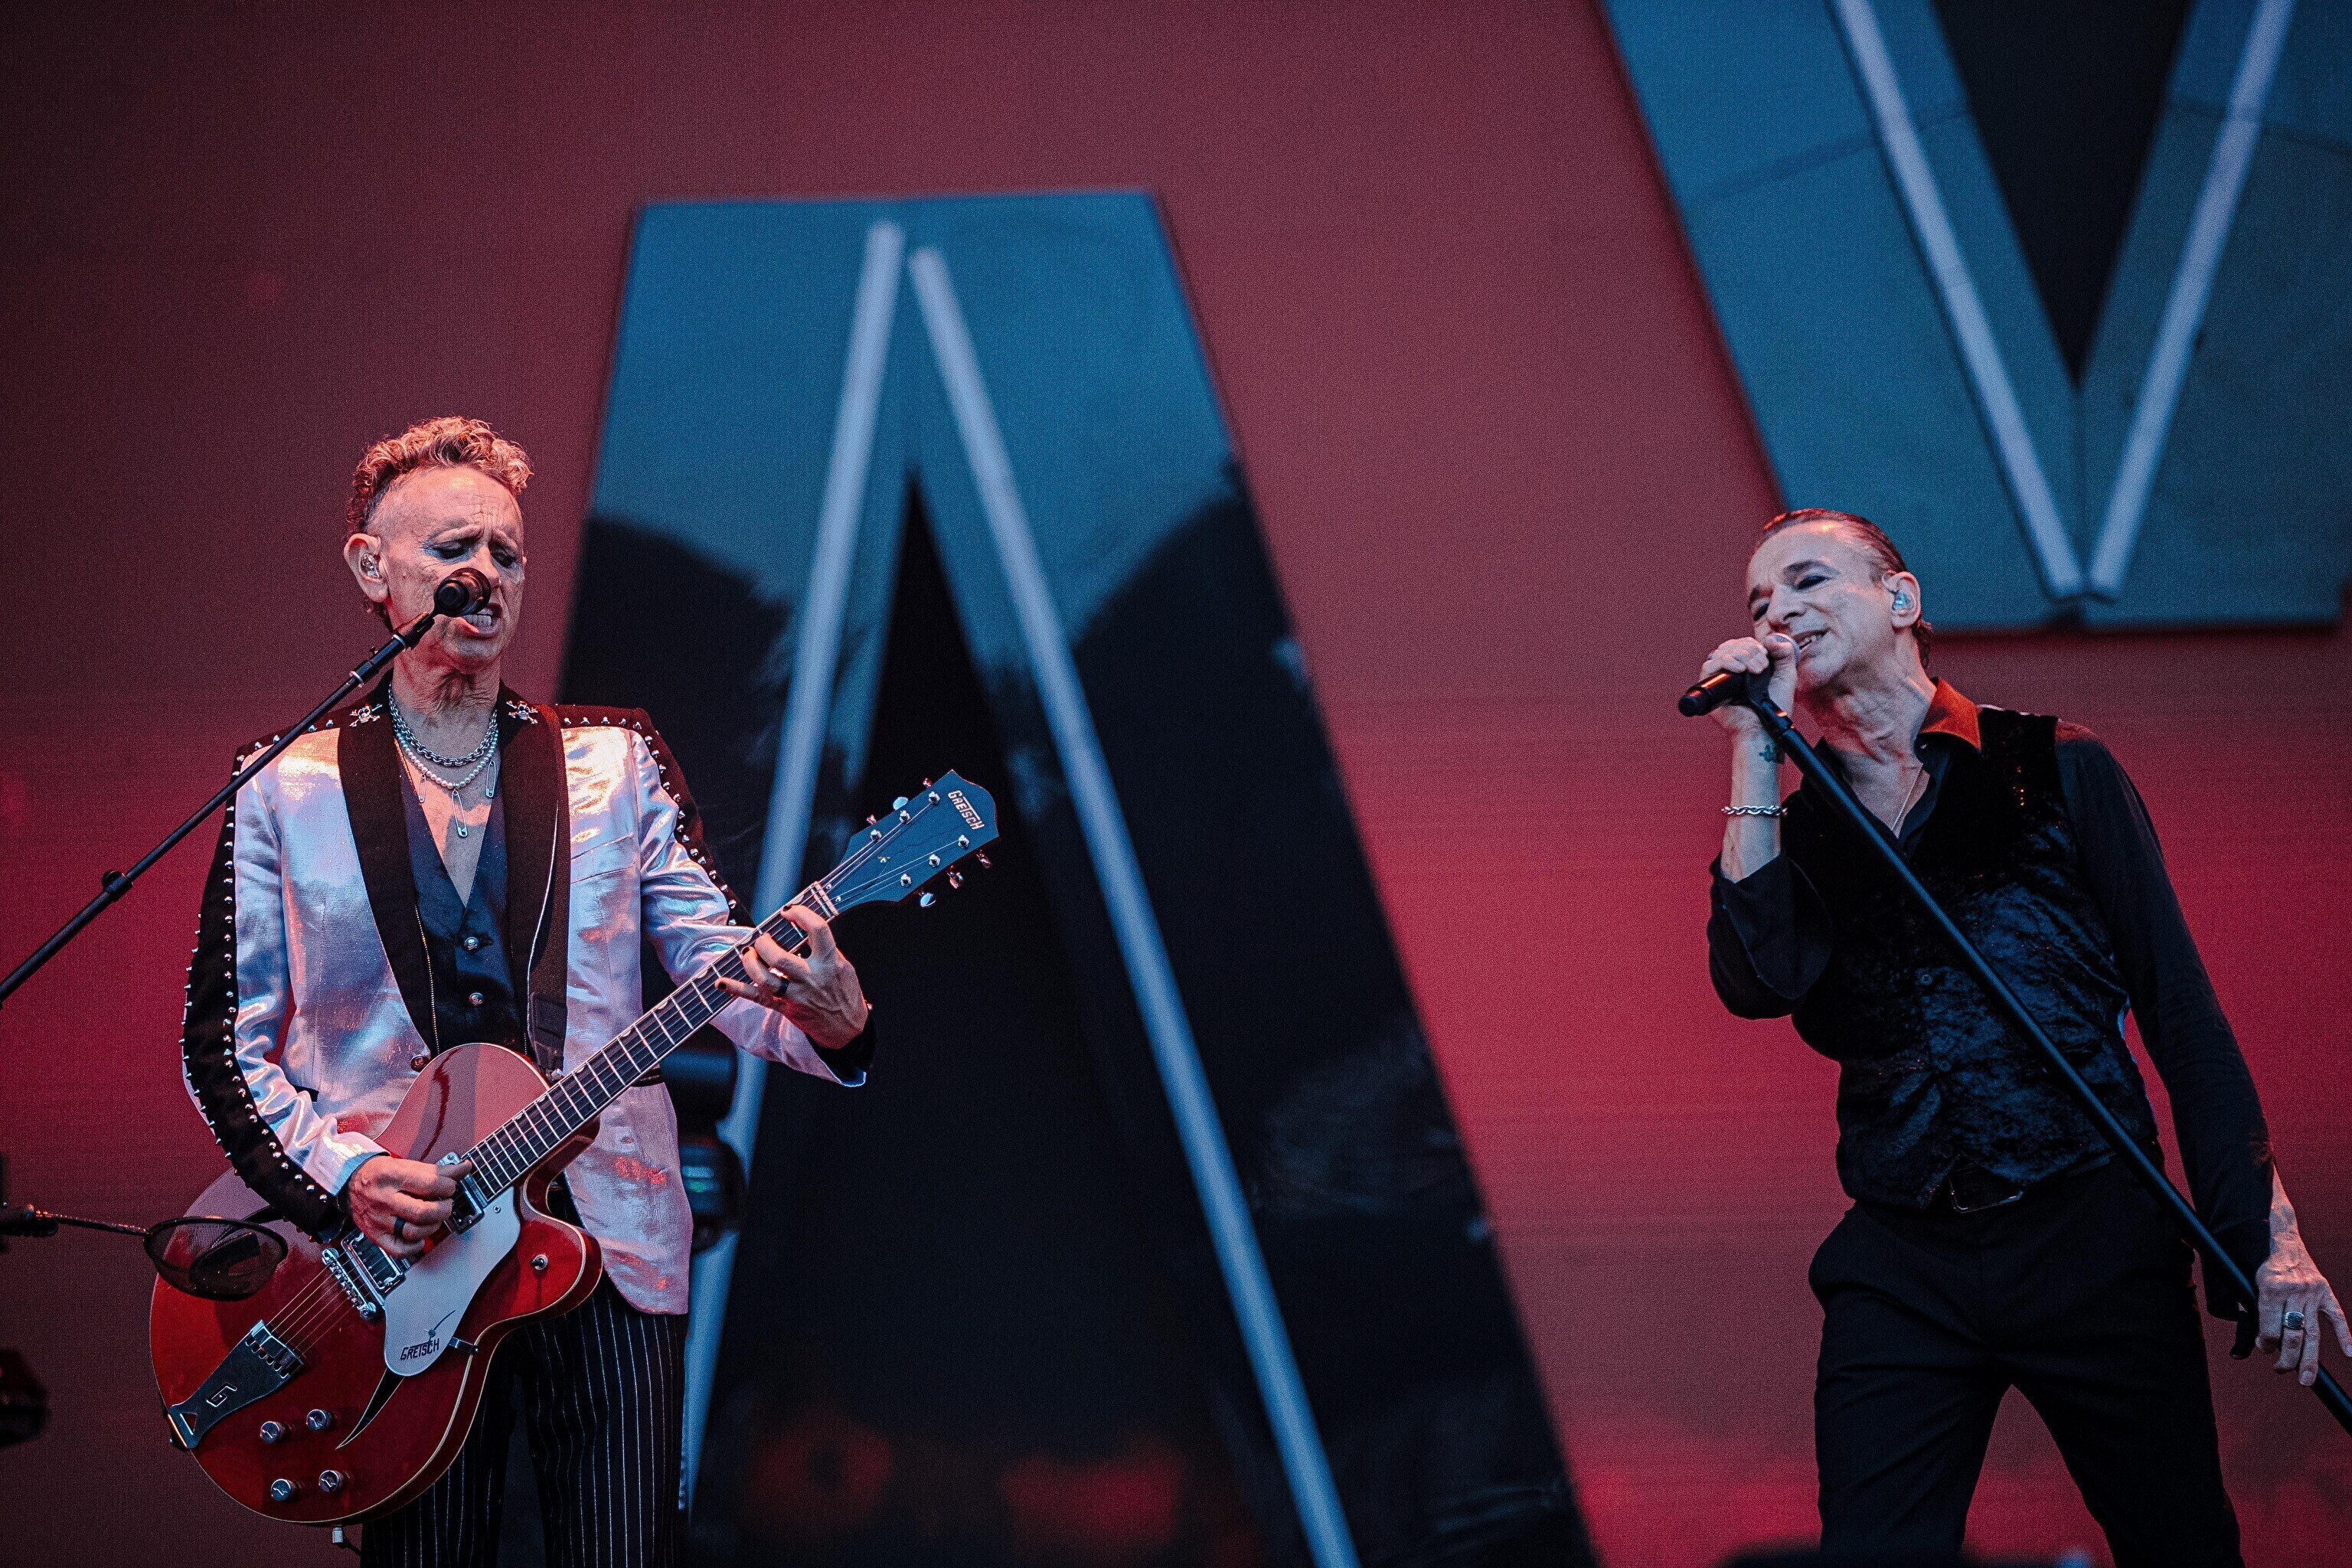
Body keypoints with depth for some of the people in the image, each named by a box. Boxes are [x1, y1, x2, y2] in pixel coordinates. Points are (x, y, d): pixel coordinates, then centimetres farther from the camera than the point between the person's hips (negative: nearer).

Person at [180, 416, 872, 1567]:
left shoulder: (616, 767, 9)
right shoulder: (286, 792, 5)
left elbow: (721, 963, 1)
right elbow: (221, 1037, 4)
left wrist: (823, 1015, -22)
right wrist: (341, 1176, -12)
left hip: (606, 1252, 1)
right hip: (393, 1256, -1)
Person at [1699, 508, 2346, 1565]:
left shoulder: (2056, 771, 4)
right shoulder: (1796, 827, 11)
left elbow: (2182, 1008, 1)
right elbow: (1758, 981, -10)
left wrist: (2266, 1231, -7)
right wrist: (1754, 751, -5)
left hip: (2096, 1244, -2)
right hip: (1901, 1270, 2)